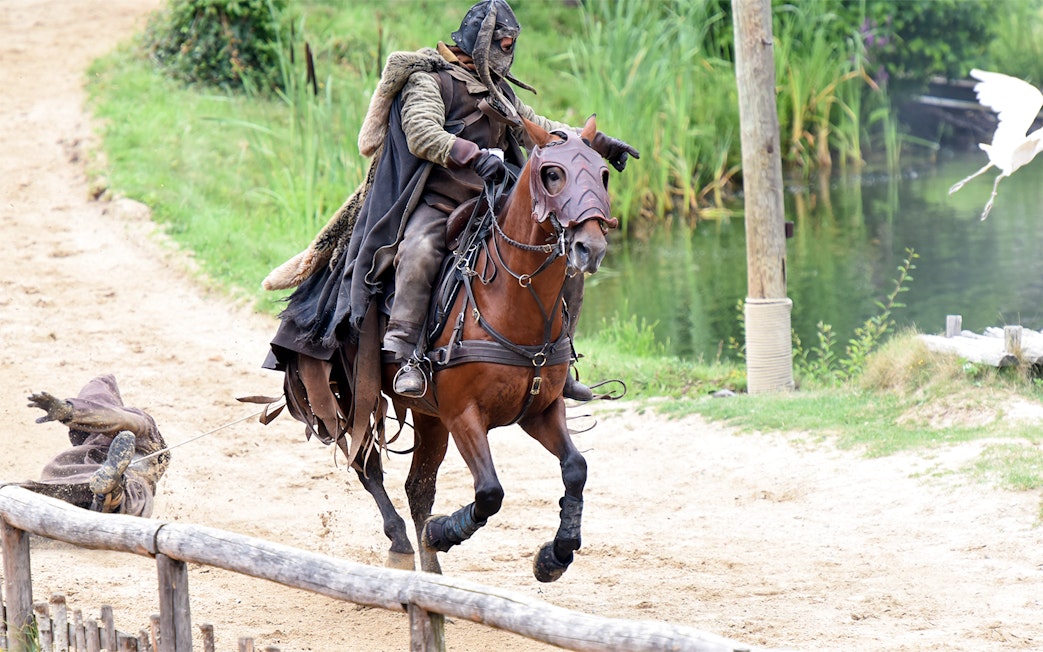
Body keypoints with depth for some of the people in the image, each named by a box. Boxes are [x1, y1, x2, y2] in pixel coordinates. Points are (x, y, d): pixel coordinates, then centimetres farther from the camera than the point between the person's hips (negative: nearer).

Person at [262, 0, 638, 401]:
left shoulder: (498, 91, 22)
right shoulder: (429, 80, -3)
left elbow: (539, 129, 33)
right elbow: (422, 135, -20)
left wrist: (598, 144, 25)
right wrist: (473, 156, -35)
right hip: (436, 205, -8)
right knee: (419, 251, -40)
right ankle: (402, 352, -41)